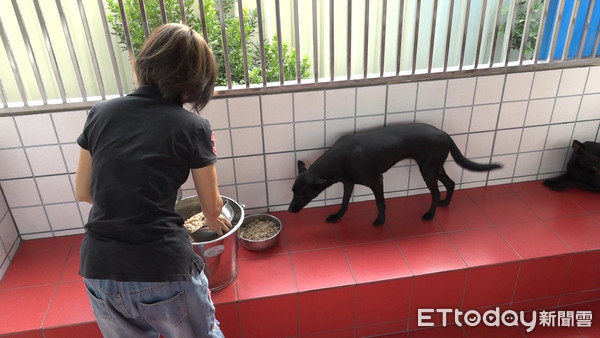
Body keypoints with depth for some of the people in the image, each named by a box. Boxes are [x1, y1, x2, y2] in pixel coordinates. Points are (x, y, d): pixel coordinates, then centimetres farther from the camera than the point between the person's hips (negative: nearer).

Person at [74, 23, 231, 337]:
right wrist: (214, 220, 28)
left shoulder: (100, 113, 3)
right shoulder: (193, 127, -7)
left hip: (98, 268, 4)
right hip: (163, 269, -3)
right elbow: (212, 206, 6)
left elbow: (82, 192, 12)